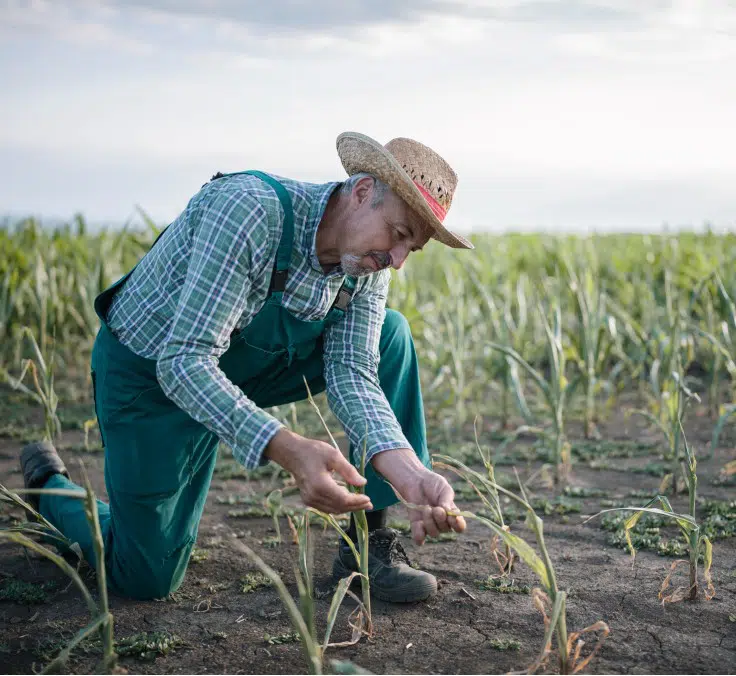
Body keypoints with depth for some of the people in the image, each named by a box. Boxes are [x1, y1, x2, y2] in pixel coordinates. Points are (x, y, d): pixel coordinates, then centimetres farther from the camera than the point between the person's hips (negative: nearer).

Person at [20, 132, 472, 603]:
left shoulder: (368, 264, -12)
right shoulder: (249, 208, -35)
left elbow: (352, 376, -17)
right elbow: (183, 362, -39)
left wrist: (412, 475, -34)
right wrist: (289, 450, -51)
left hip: (247, 363, 6)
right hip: (151, 374, -6)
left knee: (390, 336, -10)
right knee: (146, 581, 0)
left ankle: (369, 544, -5)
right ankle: (50, 483, 29)